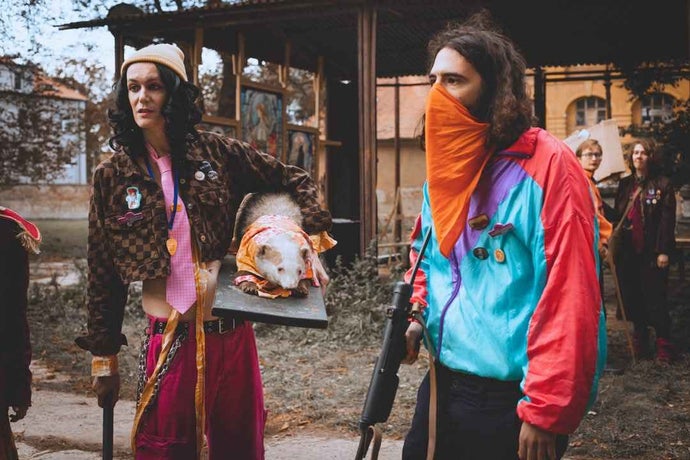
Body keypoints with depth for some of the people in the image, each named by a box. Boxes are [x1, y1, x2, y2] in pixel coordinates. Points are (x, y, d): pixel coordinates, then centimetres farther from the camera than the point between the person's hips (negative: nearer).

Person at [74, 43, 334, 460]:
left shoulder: (217, 154, 1)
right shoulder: (112, 176, 1)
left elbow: (296, 181, 10)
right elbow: (104, 274, 4)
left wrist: (312, 245, -2)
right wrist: (105, 358, 5)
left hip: (232, 335, 1)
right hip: (170, 340, -1)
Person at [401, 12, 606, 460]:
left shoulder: (548, 165, -16)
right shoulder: (444, 166, 7)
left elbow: (570, 299, -19)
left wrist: (546, 413, -19)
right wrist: (417, 313, 2)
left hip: (510, 402, -7)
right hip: (442, 384, 7)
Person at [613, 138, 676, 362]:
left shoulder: (663, 184, -2)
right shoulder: (625, 184, 13)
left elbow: (667, 220, -7)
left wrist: (663, 251, -13)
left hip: (652, 252, -5)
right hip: (627, 251, 5)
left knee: (655, 298, -2)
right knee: (632, 297, 9)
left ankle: (664, 344, 6)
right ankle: (640, 341, 21)